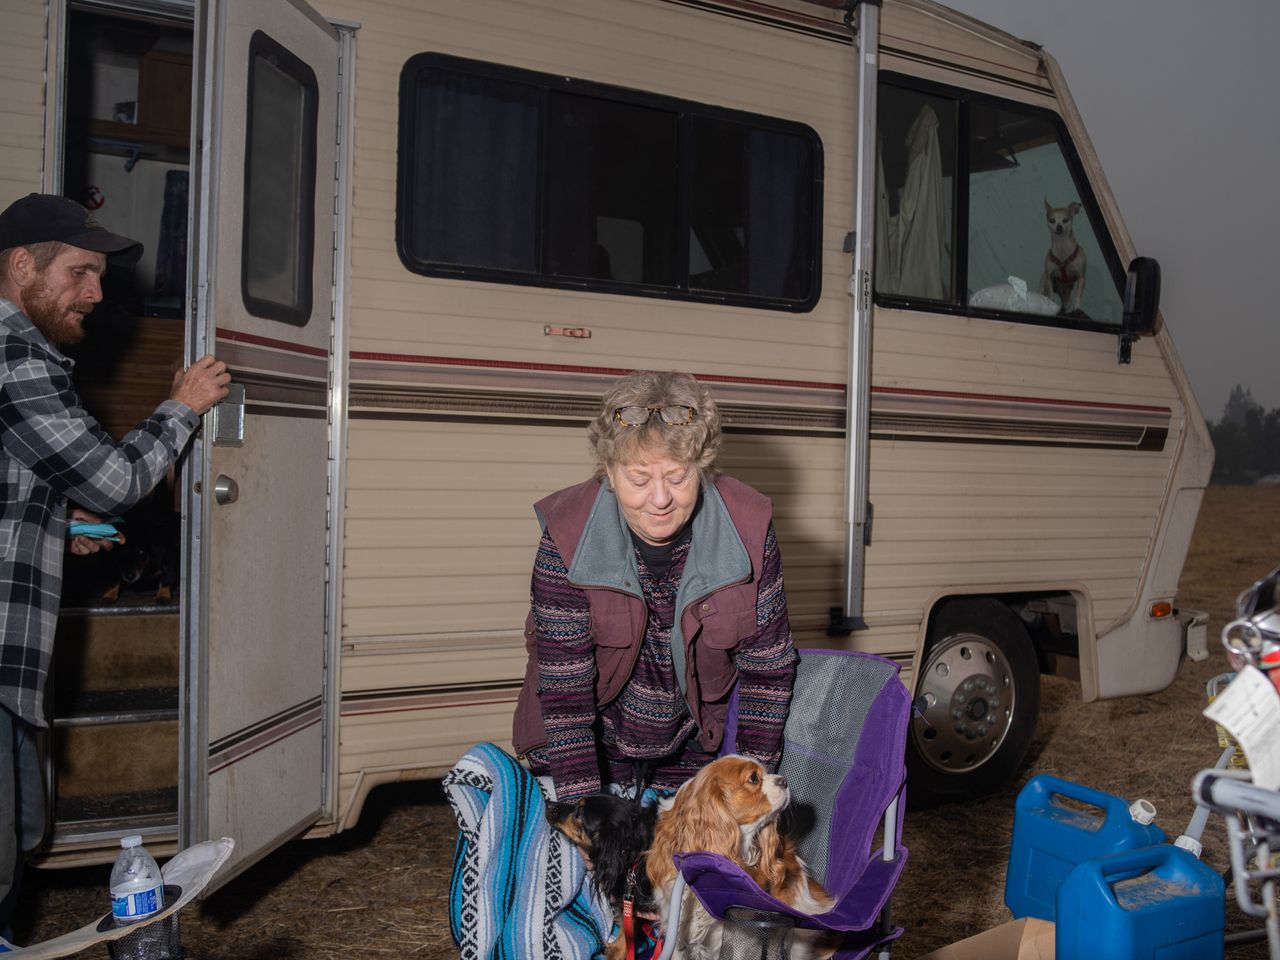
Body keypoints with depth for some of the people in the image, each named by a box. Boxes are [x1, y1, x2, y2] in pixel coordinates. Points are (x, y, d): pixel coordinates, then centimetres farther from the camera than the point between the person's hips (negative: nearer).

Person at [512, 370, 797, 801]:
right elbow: (564, 686, -22)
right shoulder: (567, 538, -25)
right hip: (595, 740, -1)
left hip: (693, 743, 2)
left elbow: (768, 666, -12)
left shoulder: (748, 529, -21)